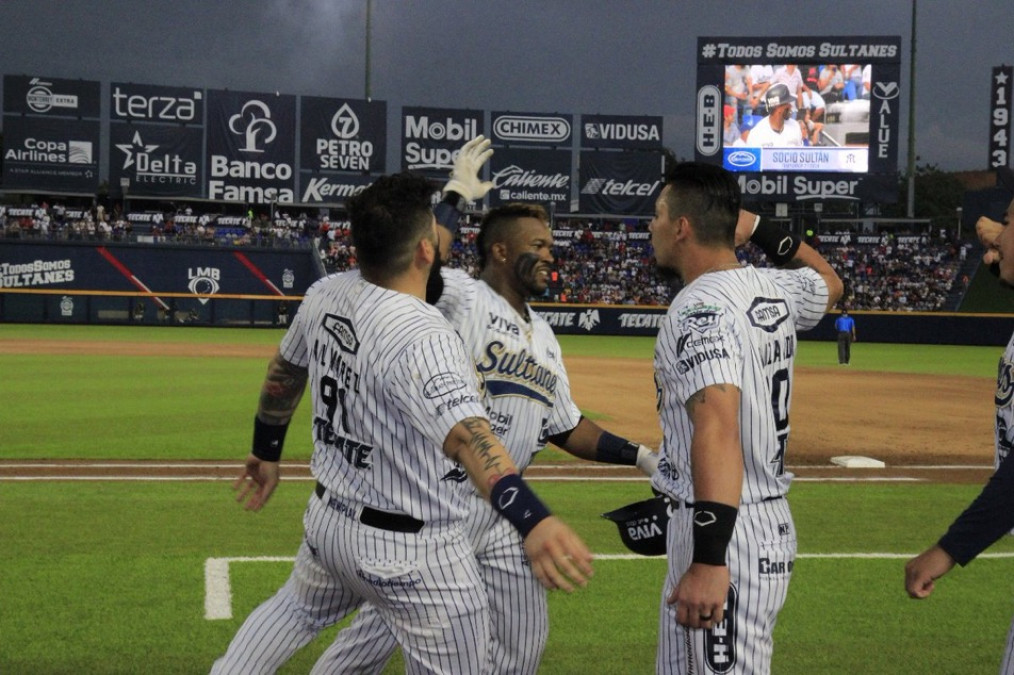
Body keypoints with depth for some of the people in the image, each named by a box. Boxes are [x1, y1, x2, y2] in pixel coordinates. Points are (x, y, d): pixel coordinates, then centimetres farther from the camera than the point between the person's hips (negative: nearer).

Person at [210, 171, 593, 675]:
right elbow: (466, 437, -45)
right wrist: (533, 520, -59)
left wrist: (268, 450, 29)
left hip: (329, 518, 7)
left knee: (297, 609, 35)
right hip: (413, 550, -7)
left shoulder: (325, 295, -5)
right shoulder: (422, 337, -29)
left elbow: (285, 372, 12)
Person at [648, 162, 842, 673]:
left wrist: (709, 559, -36)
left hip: (726, 534, -10)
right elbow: (829, 281, 33)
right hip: (771, 519, 10)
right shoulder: (775, 291, 8)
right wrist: (759, 229, 24)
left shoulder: (700, 308, -17)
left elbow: (718, 427, -30)